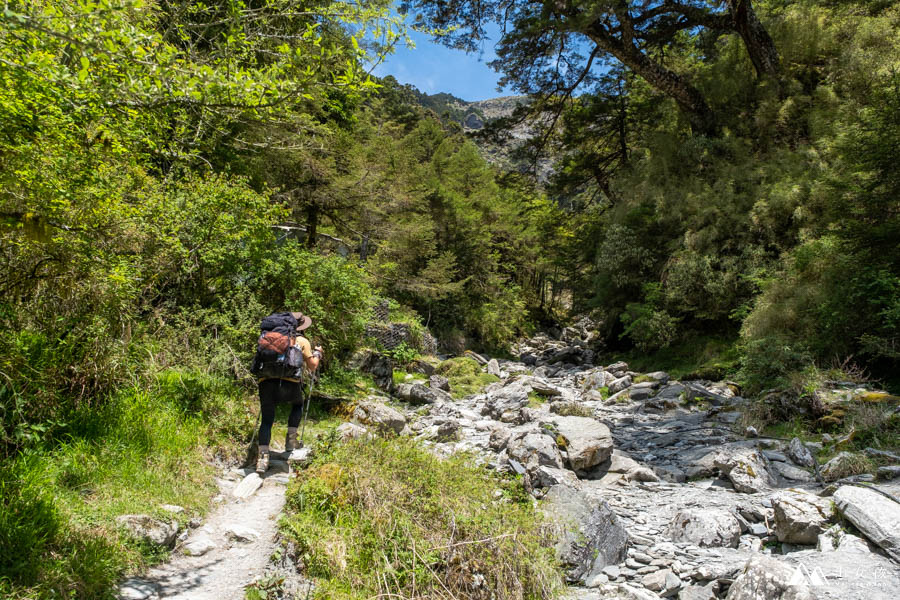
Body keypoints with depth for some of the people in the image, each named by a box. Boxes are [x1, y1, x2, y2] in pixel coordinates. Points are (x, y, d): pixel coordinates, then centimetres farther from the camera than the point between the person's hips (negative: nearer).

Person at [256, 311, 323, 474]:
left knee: (266, 420, 12)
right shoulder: (302, 341, 14)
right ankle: (291, 437, 18)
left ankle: (263, 456, -4)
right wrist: (317, 353, 35)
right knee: (297, 404, 30)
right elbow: (312, 367, 16)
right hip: (289, 383, -2)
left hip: (266, 381, 2)